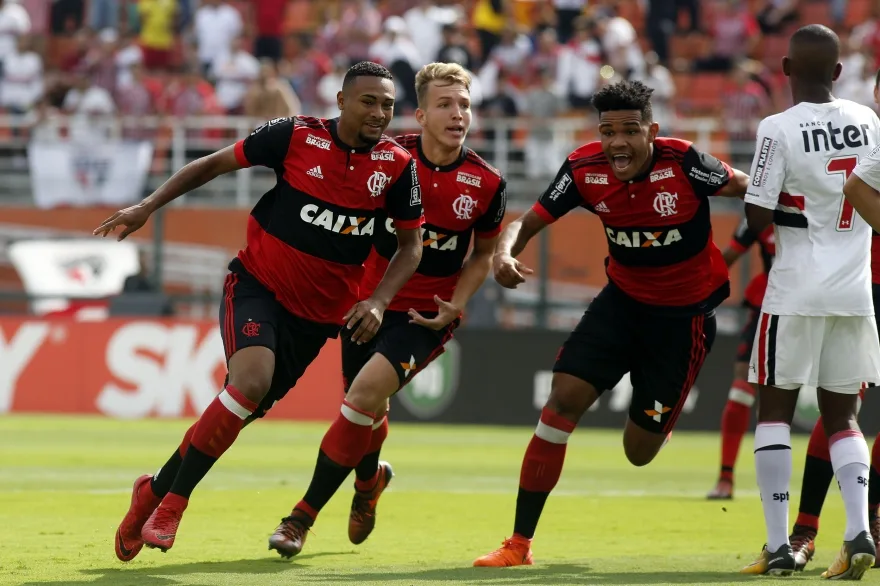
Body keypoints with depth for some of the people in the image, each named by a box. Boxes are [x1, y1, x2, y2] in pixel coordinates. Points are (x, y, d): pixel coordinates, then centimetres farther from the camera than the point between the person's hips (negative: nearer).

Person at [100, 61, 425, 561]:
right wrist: (147, 208, -6)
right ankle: (171, 503, -16)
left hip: (319, 313, 3)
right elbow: (215, 164, -1)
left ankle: (155, 491, 25)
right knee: (252, 379, -28)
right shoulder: (296, 136, -12)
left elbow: (412, 244, 4)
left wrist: (378, 301, -12)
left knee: (249, 408, 3)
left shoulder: (398, 166, -5)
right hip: (259, 285, -3)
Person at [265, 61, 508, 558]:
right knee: (367, 413, 14)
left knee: (366, 394, -22)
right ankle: (370, 479, 52)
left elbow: (484, 253, 7)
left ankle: (304, 517, -12)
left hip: (427, 314, -2)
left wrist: (455, 306, -7)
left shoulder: (487, 185, -10)